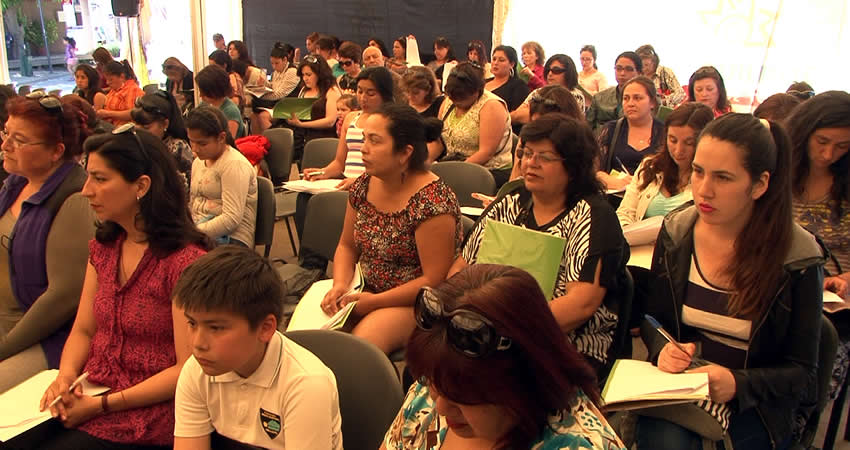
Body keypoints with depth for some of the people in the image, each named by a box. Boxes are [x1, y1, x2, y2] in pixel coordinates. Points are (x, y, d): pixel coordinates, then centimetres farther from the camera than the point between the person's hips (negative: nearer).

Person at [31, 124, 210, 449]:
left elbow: (188, 369, -16)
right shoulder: (103, 247, 8)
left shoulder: (185, 260, -18)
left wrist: (102, 405, -15)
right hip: (89, 395, 6)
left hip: (148, 414, -6)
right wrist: (65, 377, -6)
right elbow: (83, 331, 13)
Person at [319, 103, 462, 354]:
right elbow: (347, 246, 13)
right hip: (367, 291, 7)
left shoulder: (433, 201, -20)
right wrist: (340, 284, -7)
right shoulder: (363, 186, 2)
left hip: (415, 303, -6)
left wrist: (375, 301, -17)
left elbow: (434, 280, -18)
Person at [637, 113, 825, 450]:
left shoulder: (797, 257, -10)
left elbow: (802, 373, -4)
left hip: (752, 409, -2)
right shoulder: (675, 232, -2)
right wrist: (662, 349, -12)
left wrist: (737, 384, -22)